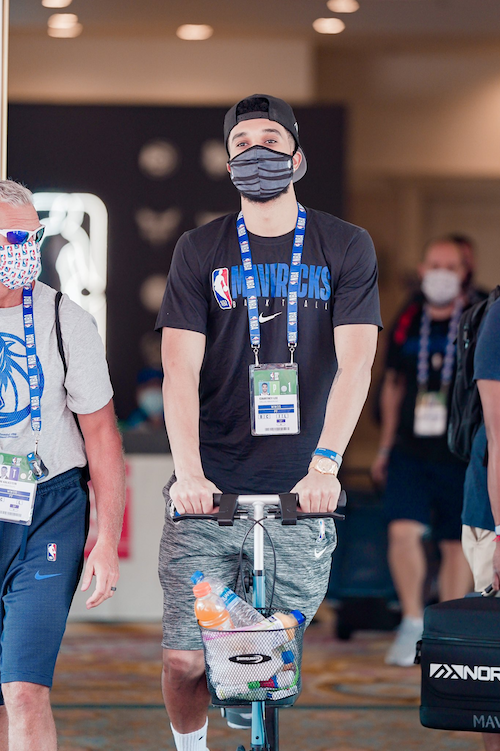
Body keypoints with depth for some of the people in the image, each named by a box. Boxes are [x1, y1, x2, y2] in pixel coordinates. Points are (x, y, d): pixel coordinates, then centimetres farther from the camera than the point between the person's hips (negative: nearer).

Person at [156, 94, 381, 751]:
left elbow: (354, 362, -7)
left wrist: (325, 463, -21)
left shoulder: (346, 247, 4)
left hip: (300, 494, 0)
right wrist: (188, 471, -20)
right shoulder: (200, 252, 6)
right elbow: (181, 369, -4)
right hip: (210, 492, 0)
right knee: (184, 659, -5)